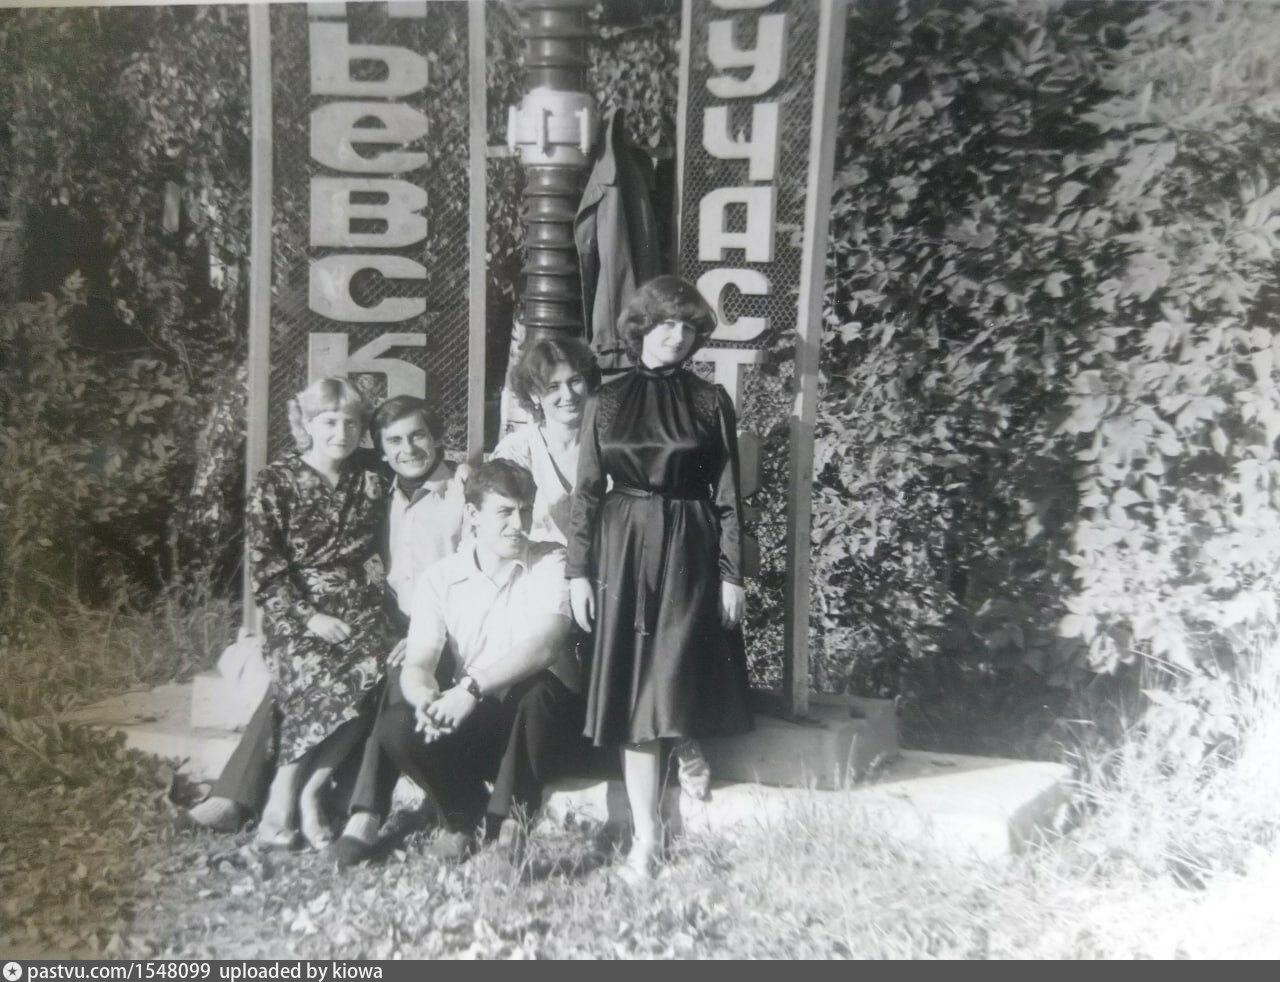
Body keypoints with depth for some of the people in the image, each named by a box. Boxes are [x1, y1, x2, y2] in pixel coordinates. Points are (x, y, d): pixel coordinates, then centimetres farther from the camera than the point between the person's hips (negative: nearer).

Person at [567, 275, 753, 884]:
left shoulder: (710, 403, 3)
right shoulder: (607, 402, 6)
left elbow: (728, 497, 2)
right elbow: (587, 492, 6)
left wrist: (732, 575, -3)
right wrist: (579, 570, 0)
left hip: (689, 554, -1)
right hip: (624, 550, 1)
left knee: (676, 680, -3)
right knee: (632, 693, 0)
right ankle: (645, 838, 5)